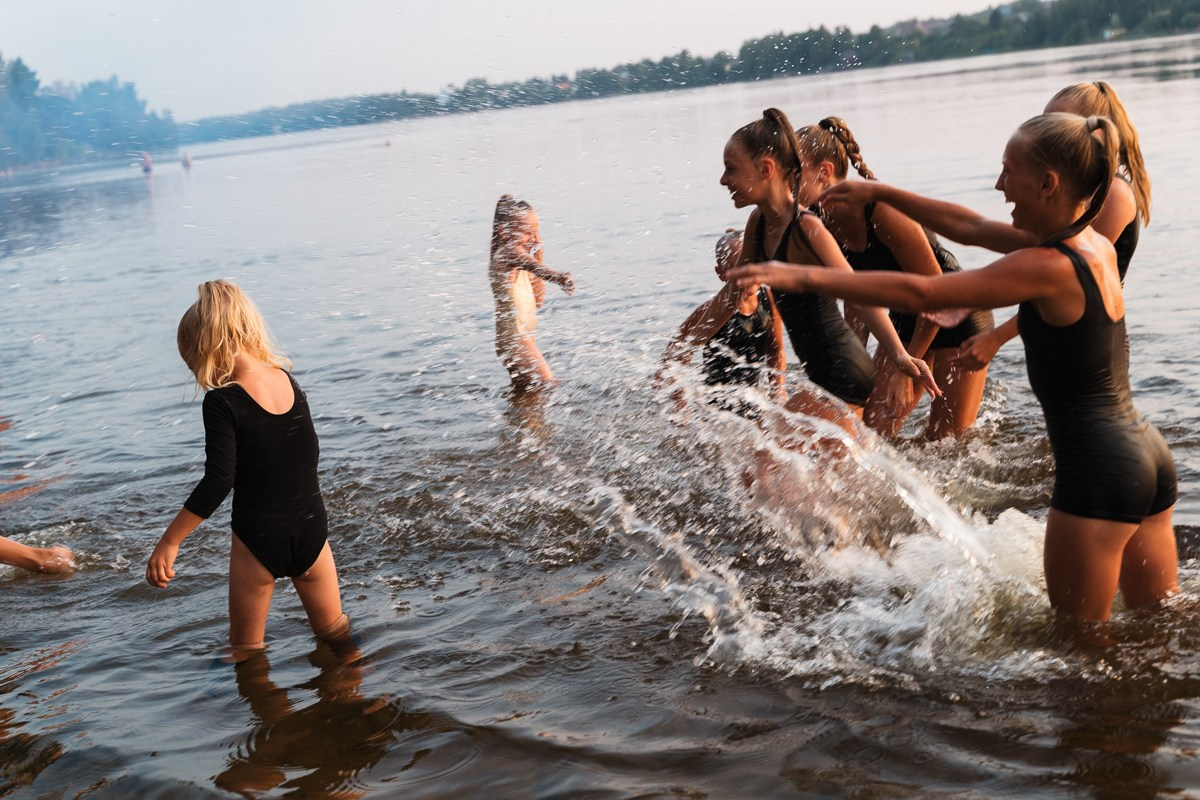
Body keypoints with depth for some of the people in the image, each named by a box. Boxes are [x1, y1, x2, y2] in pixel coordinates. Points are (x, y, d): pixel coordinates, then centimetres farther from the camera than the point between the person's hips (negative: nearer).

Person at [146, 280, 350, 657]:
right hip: (311, 529, 5)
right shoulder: (289, 382, -1)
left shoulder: (222, 403, -20)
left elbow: (217, 482, -25)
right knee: (334, 631, 24)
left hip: (258, 538, -5)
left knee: (246, 650, 16)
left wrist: (169, 542, -20)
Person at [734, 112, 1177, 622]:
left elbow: (918, 294, -22)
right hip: (1145, 453, 9)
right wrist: (883, 194, 23)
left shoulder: (1048, 268, -19)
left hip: (1097, 471, -9)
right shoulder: (1096, 246, 8)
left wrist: (802, 277, -20)